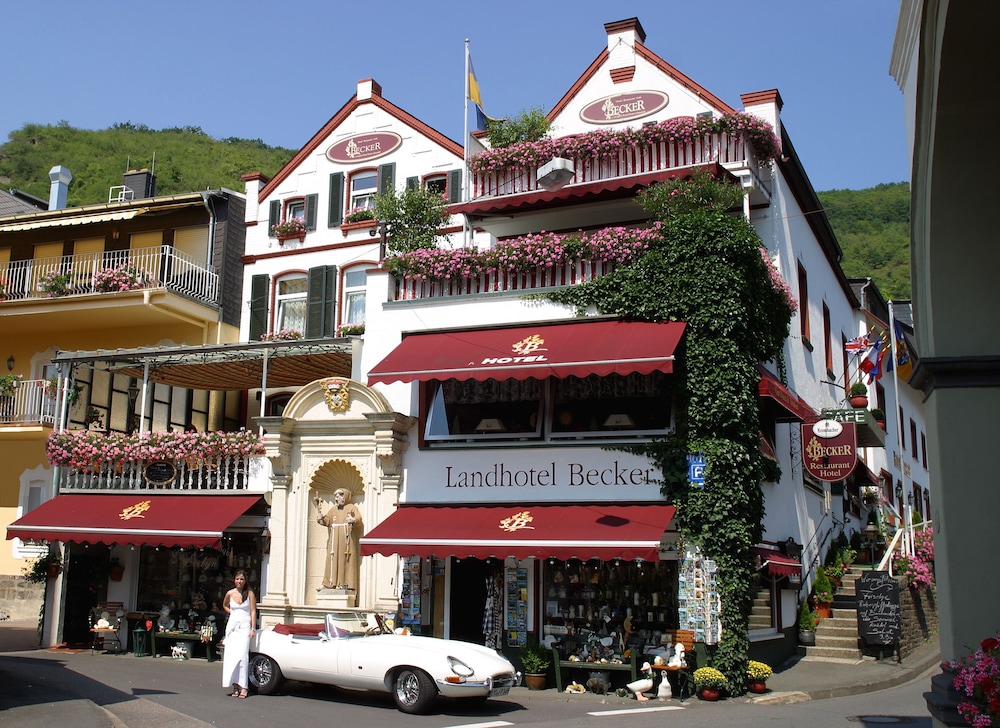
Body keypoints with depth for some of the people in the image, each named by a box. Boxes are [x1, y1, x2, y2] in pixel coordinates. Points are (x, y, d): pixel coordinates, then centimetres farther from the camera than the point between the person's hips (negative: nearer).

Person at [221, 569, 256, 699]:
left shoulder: (250, 593, -3)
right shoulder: (230, 593, 5)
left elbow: (253, 611, -3)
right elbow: (225, 605, 26)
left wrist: (252, 629, -8)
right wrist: (232, 613, 9)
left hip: (245, 626, -3)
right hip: (232, 625, 4)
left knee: (241, 655, -13)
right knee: (231, 655, -2)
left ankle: (243, 687, -16)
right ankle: (235, 685, 3)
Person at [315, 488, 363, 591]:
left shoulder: (352, 508, 3)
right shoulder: (333, 510, 19)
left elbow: (359, 518, -13)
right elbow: (324, 521, 12)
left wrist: (353, 520, -36)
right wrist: (318, 507, 6)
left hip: (347, 539, -5)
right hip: (335, 540, 5)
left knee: (347, 560, -8)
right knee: (334, 560, -1)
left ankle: (346, 583, -8)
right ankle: (333, 583, 0)